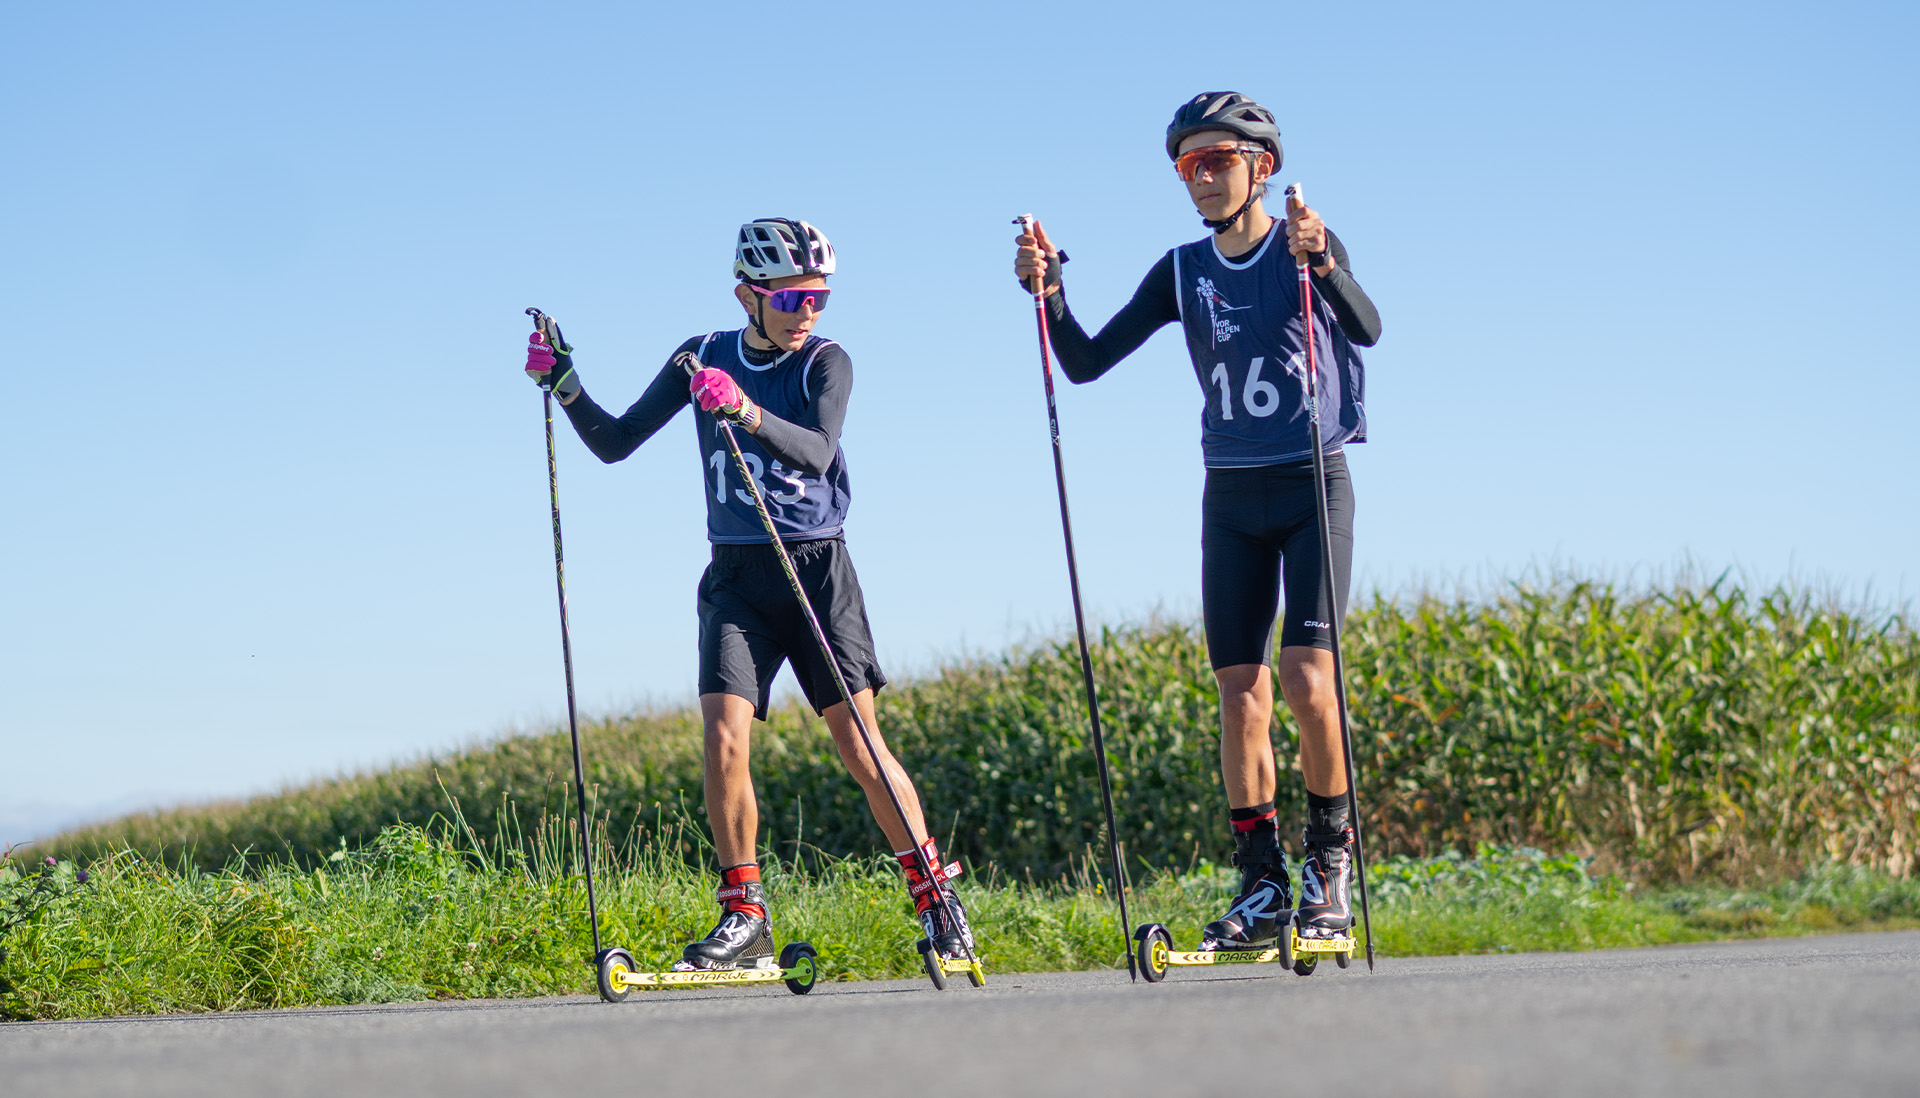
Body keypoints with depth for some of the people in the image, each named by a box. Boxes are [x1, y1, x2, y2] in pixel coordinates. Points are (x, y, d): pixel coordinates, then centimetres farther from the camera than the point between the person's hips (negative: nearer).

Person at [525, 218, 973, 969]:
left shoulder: (827, 363, -5)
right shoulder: (702, 357, 5)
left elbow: (817, 451, -24)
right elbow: (615, 443, 8)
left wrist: (747, 412, -40)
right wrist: (564, 385, -8)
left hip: (817, 569, -2)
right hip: (736, 576, 2)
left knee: (857, 743, -7)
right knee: (723, 736, -14)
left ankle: (935, 893, 8)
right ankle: (745, 914, -4)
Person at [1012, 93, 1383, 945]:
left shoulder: (1309, 244, -6)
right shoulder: (1183, 273, 7)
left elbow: (1367, 329, -25)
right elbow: (1087, 363, 3)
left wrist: (1321, 263, -43)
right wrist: (1048, 291, -13)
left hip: (1315, 488, -4)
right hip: (1230, 498, 4)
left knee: (1306, 678, -15)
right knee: (1241, 694, 0)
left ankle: (1330, 862, -2)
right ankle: (1261, 887, 5)